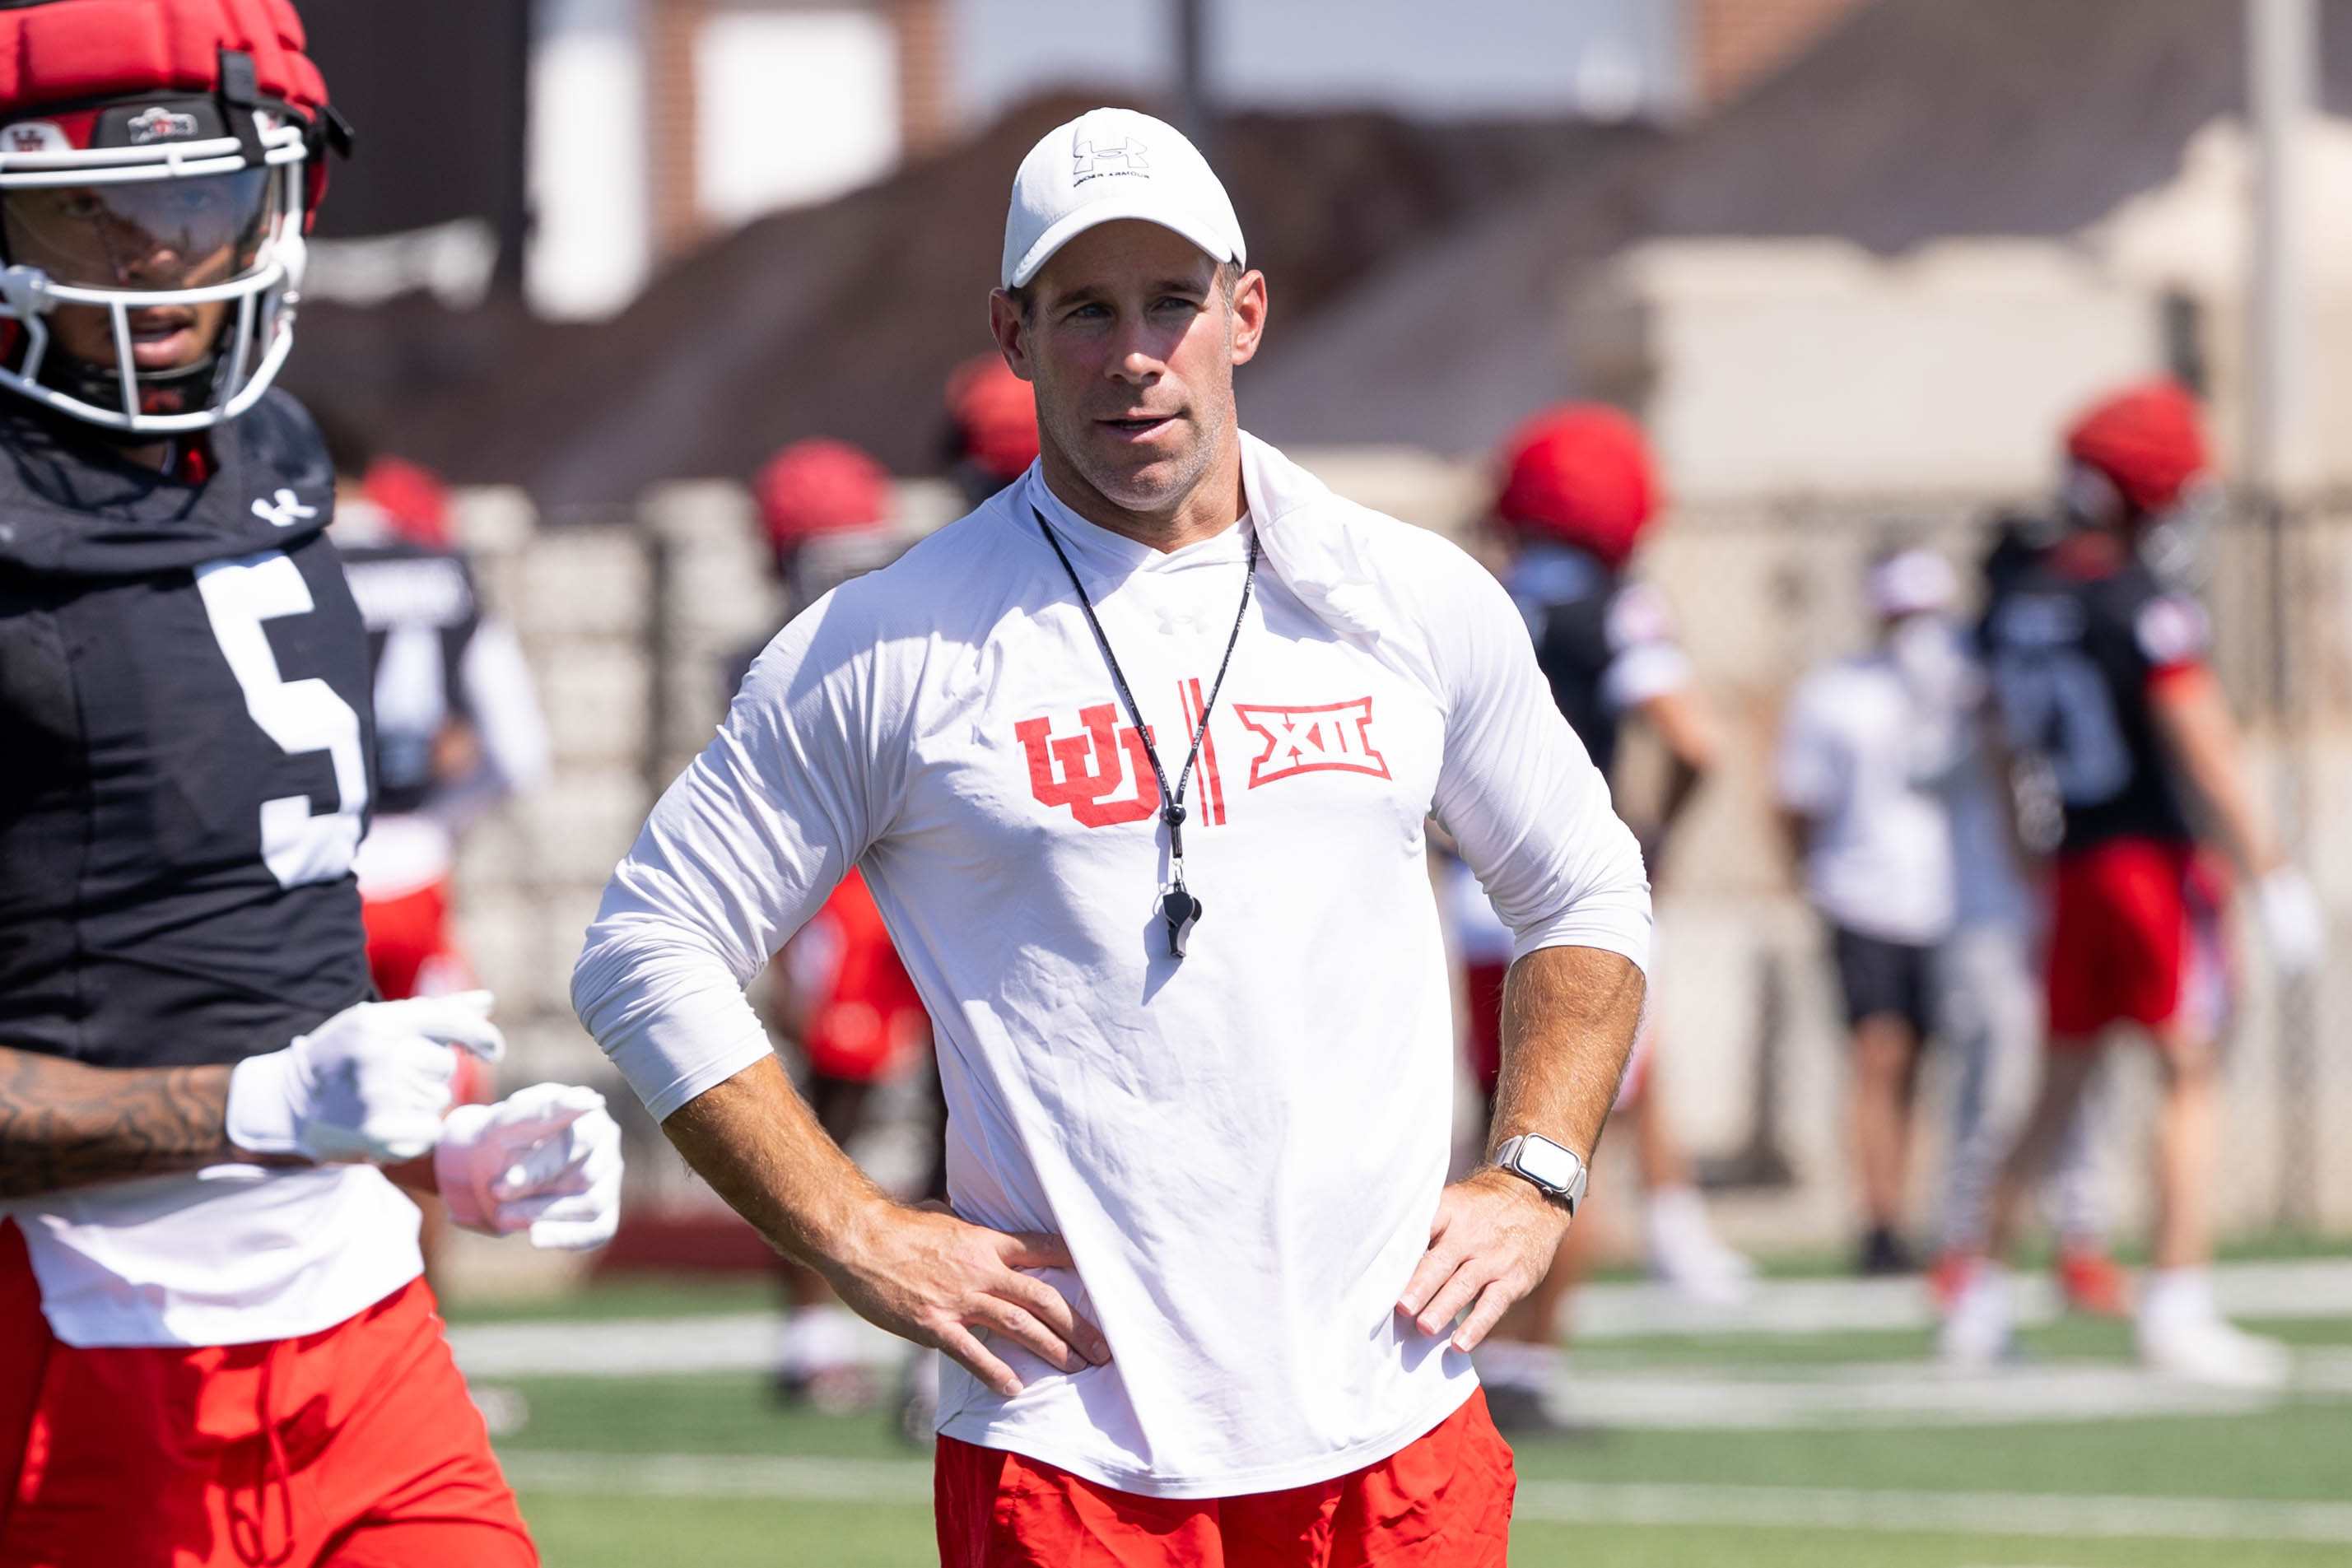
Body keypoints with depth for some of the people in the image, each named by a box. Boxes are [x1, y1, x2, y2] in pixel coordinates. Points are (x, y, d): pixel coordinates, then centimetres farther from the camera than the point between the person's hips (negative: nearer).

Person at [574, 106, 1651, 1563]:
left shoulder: (1418, 602, 9)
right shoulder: (888, 650, -1)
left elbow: (1589, 896, 22)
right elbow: (649, 954, 3)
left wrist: (1533, 1184, 8)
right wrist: (863, 1241, -5)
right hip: (1065, 1445, -3)